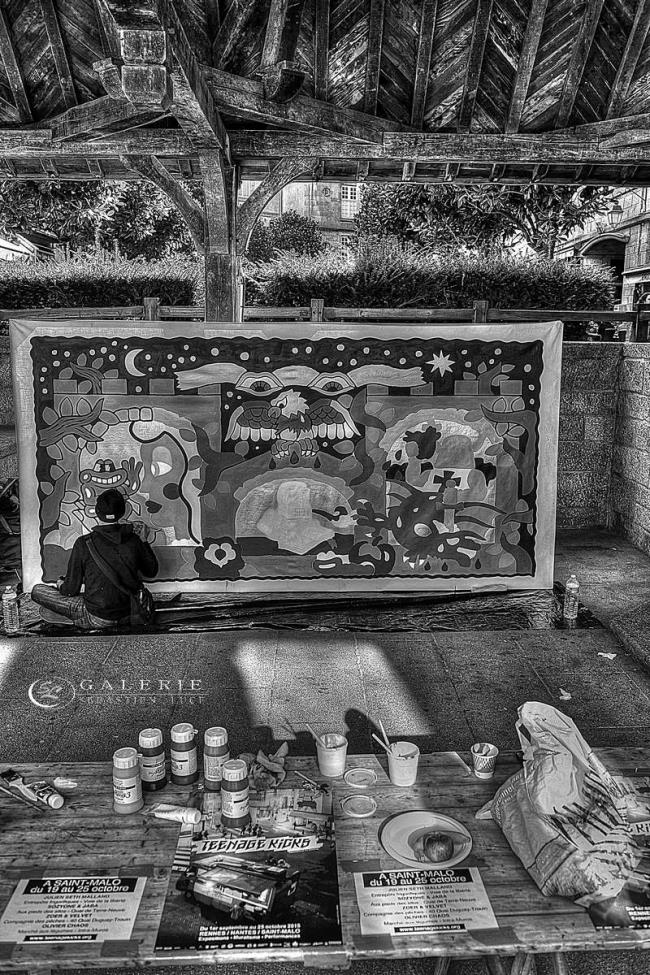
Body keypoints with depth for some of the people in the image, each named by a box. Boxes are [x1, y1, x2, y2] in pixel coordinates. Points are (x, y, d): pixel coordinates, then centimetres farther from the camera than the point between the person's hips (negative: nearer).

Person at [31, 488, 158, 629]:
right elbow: (152, 572, 10)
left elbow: (71, 589, -9)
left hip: (98, 620, -4)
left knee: (37, 590, 4)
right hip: (128, 616, 5)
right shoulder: (133, 540, -6)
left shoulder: (84, 543, -16)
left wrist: (61, 585, 14)